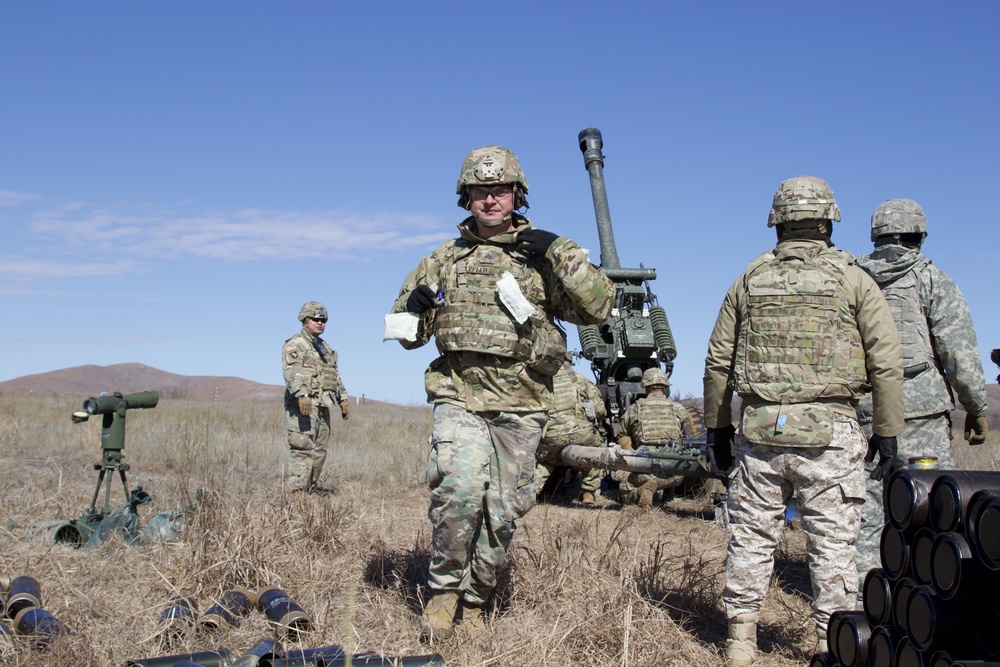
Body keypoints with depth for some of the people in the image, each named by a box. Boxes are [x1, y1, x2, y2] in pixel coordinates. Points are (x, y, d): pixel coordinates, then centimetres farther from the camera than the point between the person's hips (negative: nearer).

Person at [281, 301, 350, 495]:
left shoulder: (325, 347, 23)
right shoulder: (295, 345, -4)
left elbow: (335, 375, 30)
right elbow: (292, 372, -19)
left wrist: (343, 398, 22)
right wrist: (302, 394, -33)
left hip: (323, 406, 8)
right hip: (303, 405, -8)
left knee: (320, 449, 9)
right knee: (302, 449, -12)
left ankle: (312, 485, 16)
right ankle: (296, 489, -13)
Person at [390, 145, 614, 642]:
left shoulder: (542, 257, 6)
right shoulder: (444, 259, 11)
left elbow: (598, 308, -6)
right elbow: (408, 335, 17)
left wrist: (558, 251, -14)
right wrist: (416, 306, -6)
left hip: (521, 405, 1)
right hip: (459, 397, -1)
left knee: (503, 510, 7)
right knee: (459, 487, -23)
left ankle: (474, 599, 27)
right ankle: (444, 588, -2)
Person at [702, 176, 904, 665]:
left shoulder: (749, 280, 9)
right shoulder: (853, 280, 2)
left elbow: (718, 361, 11)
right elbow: (886, 362, -1)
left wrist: (717, 427, 18)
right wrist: (887, 431, 6)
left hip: (760, 428, 2)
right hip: (829, 431, -2)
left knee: (751, 538, 9)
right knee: (832, 545, 6)